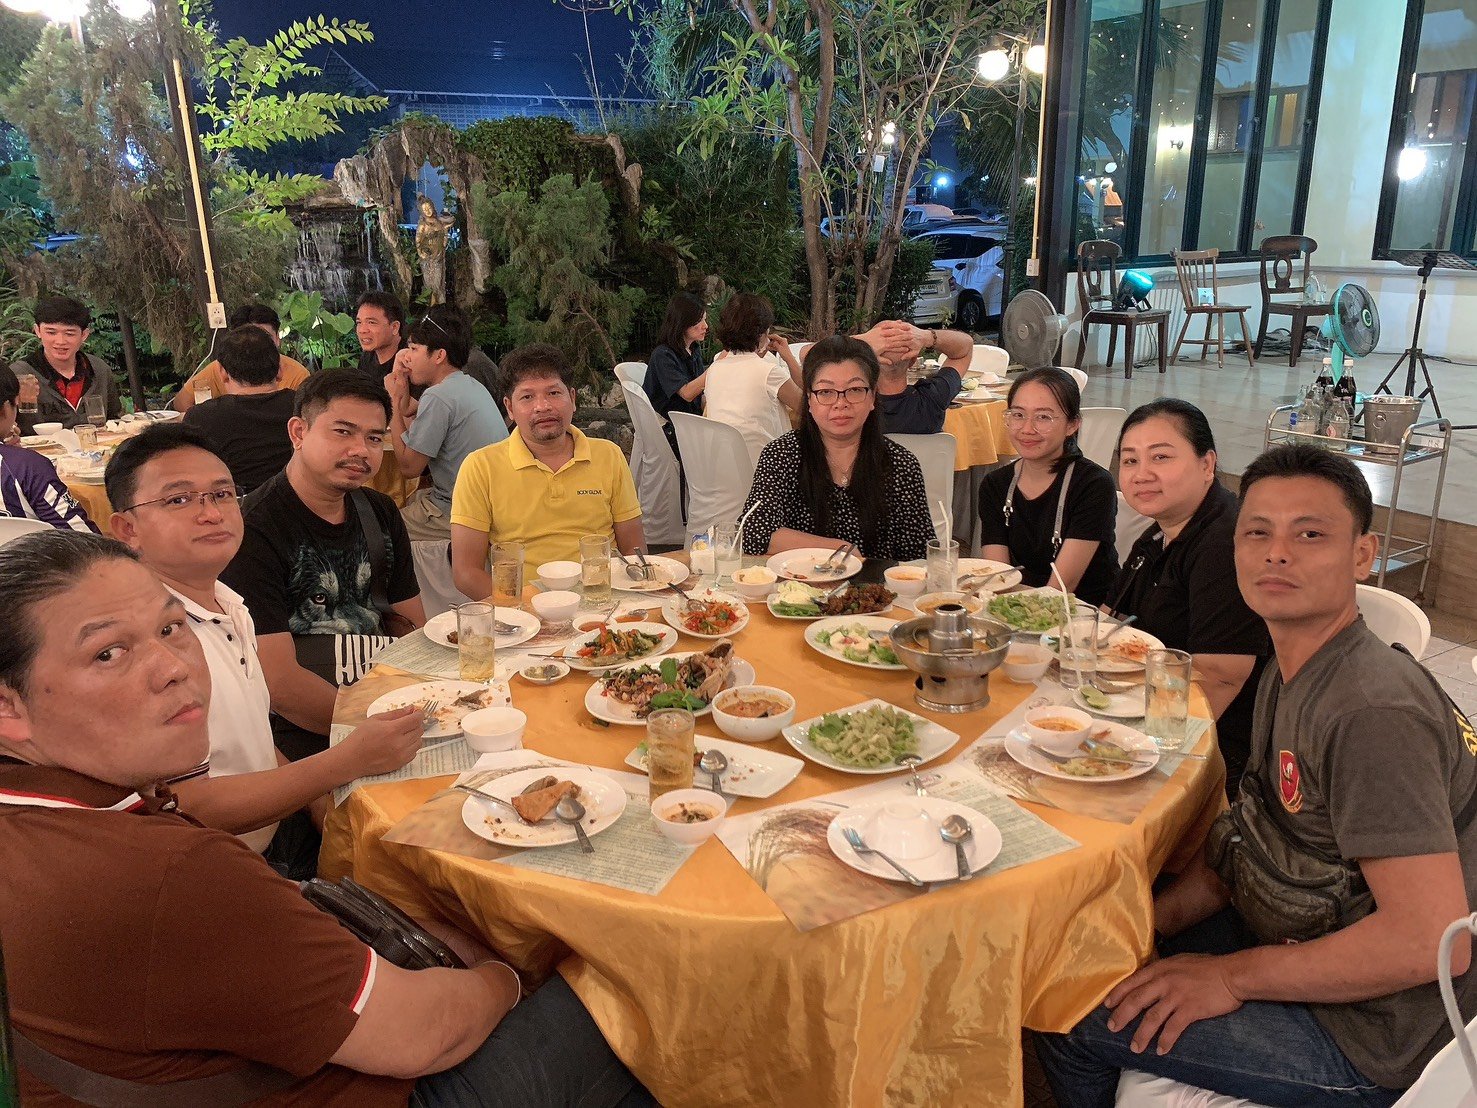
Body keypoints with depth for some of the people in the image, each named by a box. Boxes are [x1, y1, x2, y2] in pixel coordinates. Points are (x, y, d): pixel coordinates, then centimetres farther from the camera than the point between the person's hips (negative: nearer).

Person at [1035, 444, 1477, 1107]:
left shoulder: (1373, 710, -29)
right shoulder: (1289, 677, 2)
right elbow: (1249, 842, 10)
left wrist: (1230, 976, -22)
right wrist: (1153, 919, -4)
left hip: (1371, 1048, -9)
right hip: (1303, 947, 9)